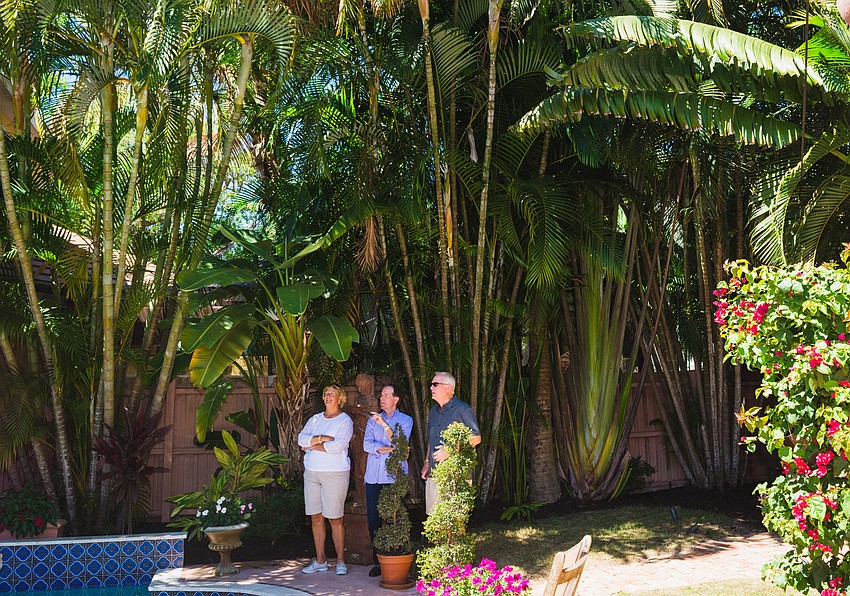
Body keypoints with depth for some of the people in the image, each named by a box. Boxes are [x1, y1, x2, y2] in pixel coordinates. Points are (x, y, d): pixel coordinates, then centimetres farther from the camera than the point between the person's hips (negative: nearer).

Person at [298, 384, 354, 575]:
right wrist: (322, 439, -12)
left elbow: (337, 446, -15)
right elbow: (301, 438, 2)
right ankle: (320, 561, 14)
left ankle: (341, 561, 5)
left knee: (335, 519, -4)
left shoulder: (345, 421, -1)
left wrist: (312, 445, -5)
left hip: (335, 473, -5)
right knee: (316, 517, 6)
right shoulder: (315, 419, 16)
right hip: (312, 472, 5)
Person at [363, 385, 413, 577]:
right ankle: (378, 561, 6)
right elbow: (367, 444, 5)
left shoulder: (405, 420, 8)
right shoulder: (373, 420, 18)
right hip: (373, 476, 3)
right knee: (373, 519, -1)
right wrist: (388, 449, -8)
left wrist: (384, 424, -15)